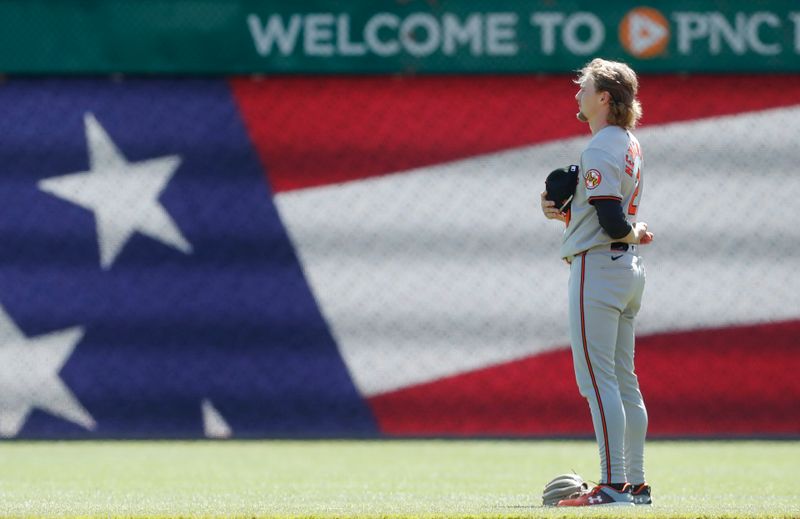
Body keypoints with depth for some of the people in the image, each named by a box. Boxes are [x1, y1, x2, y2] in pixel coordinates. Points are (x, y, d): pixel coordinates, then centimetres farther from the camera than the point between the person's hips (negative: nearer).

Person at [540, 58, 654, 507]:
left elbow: (613, 225, -24)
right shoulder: (630, 147, 15)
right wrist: (564, 213, 5)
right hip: (628, 269, 10)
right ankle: (637, 485, 14)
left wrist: (636, 233, -2)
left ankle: (614, 485, -14)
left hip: (598, 267, -10)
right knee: (624, 379, 12)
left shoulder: (600, 150, -16)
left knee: (597, 378, -10)